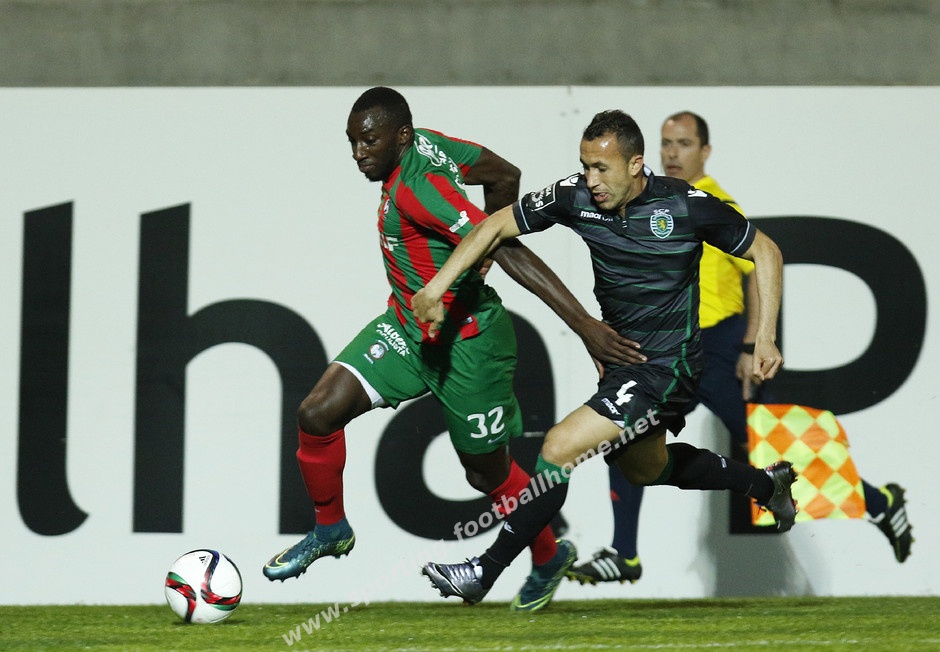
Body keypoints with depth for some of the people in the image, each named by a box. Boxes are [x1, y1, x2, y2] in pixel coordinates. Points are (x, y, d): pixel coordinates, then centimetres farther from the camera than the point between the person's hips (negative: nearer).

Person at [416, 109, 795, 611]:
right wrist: (436, 287, -11)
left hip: (667, 369, -7)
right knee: (644, 467, 29)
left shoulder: (687, 206, -19)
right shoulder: (576, 197, -10)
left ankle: (483, 573, -10)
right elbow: (497, 226, -1)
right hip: (621, 357, 7)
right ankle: (764, 484, 52)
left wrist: (765, 338, -12)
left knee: (561, 448, -18)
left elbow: (765, 252, -6)